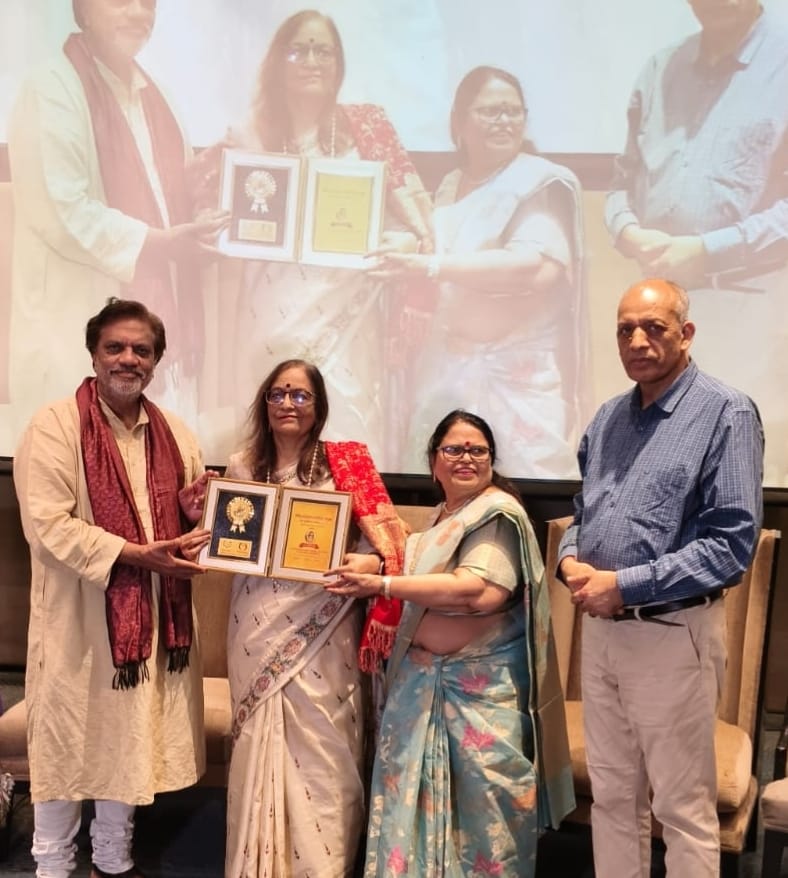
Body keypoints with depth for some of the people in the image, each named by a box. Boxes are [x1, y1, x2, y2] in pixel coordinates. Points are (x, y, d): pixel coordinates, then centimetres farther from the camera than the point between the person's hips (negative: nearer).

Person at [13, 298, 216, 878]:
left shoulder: (175, 434, 9)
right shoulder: (54, 427, -9)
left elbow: (190, 515, 17)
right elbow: (48, 525, -18)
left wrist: (199, 511, -8)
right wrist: (135, 555, -23)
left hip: (152, 616, 5)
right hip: (78, 618, -5)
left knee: (130, 741, 16)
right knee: (67, 745, 6)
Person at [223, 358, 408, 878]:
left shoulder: (346, 463, -3)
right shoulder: (241, 467, 7)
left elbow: (385, 538, -6)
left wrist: (370, 563, -27)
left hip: (322, 631, -3)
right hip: (259, 629, 3)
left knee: (321, 747, 3)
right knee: (259, 744, 10)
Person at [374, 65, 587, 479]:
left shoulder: (541, 182, -8)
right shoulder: (449, 187, 14)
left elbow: (536, 268, -26)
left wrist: (430, 266, -29)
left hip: (517, 376, -7)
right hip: (447, 369, 7)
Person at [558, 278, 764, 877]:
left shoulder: (725, 413, -11)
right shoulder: (608, 418, 10)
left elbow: (732, 542, -18)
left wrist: (625, 585, -19)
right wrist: (571, 561, -4)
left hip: (672, 633, -6)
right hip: (601, 628, 6)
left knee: (685, 808, 6)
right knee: (612, 795, 17)